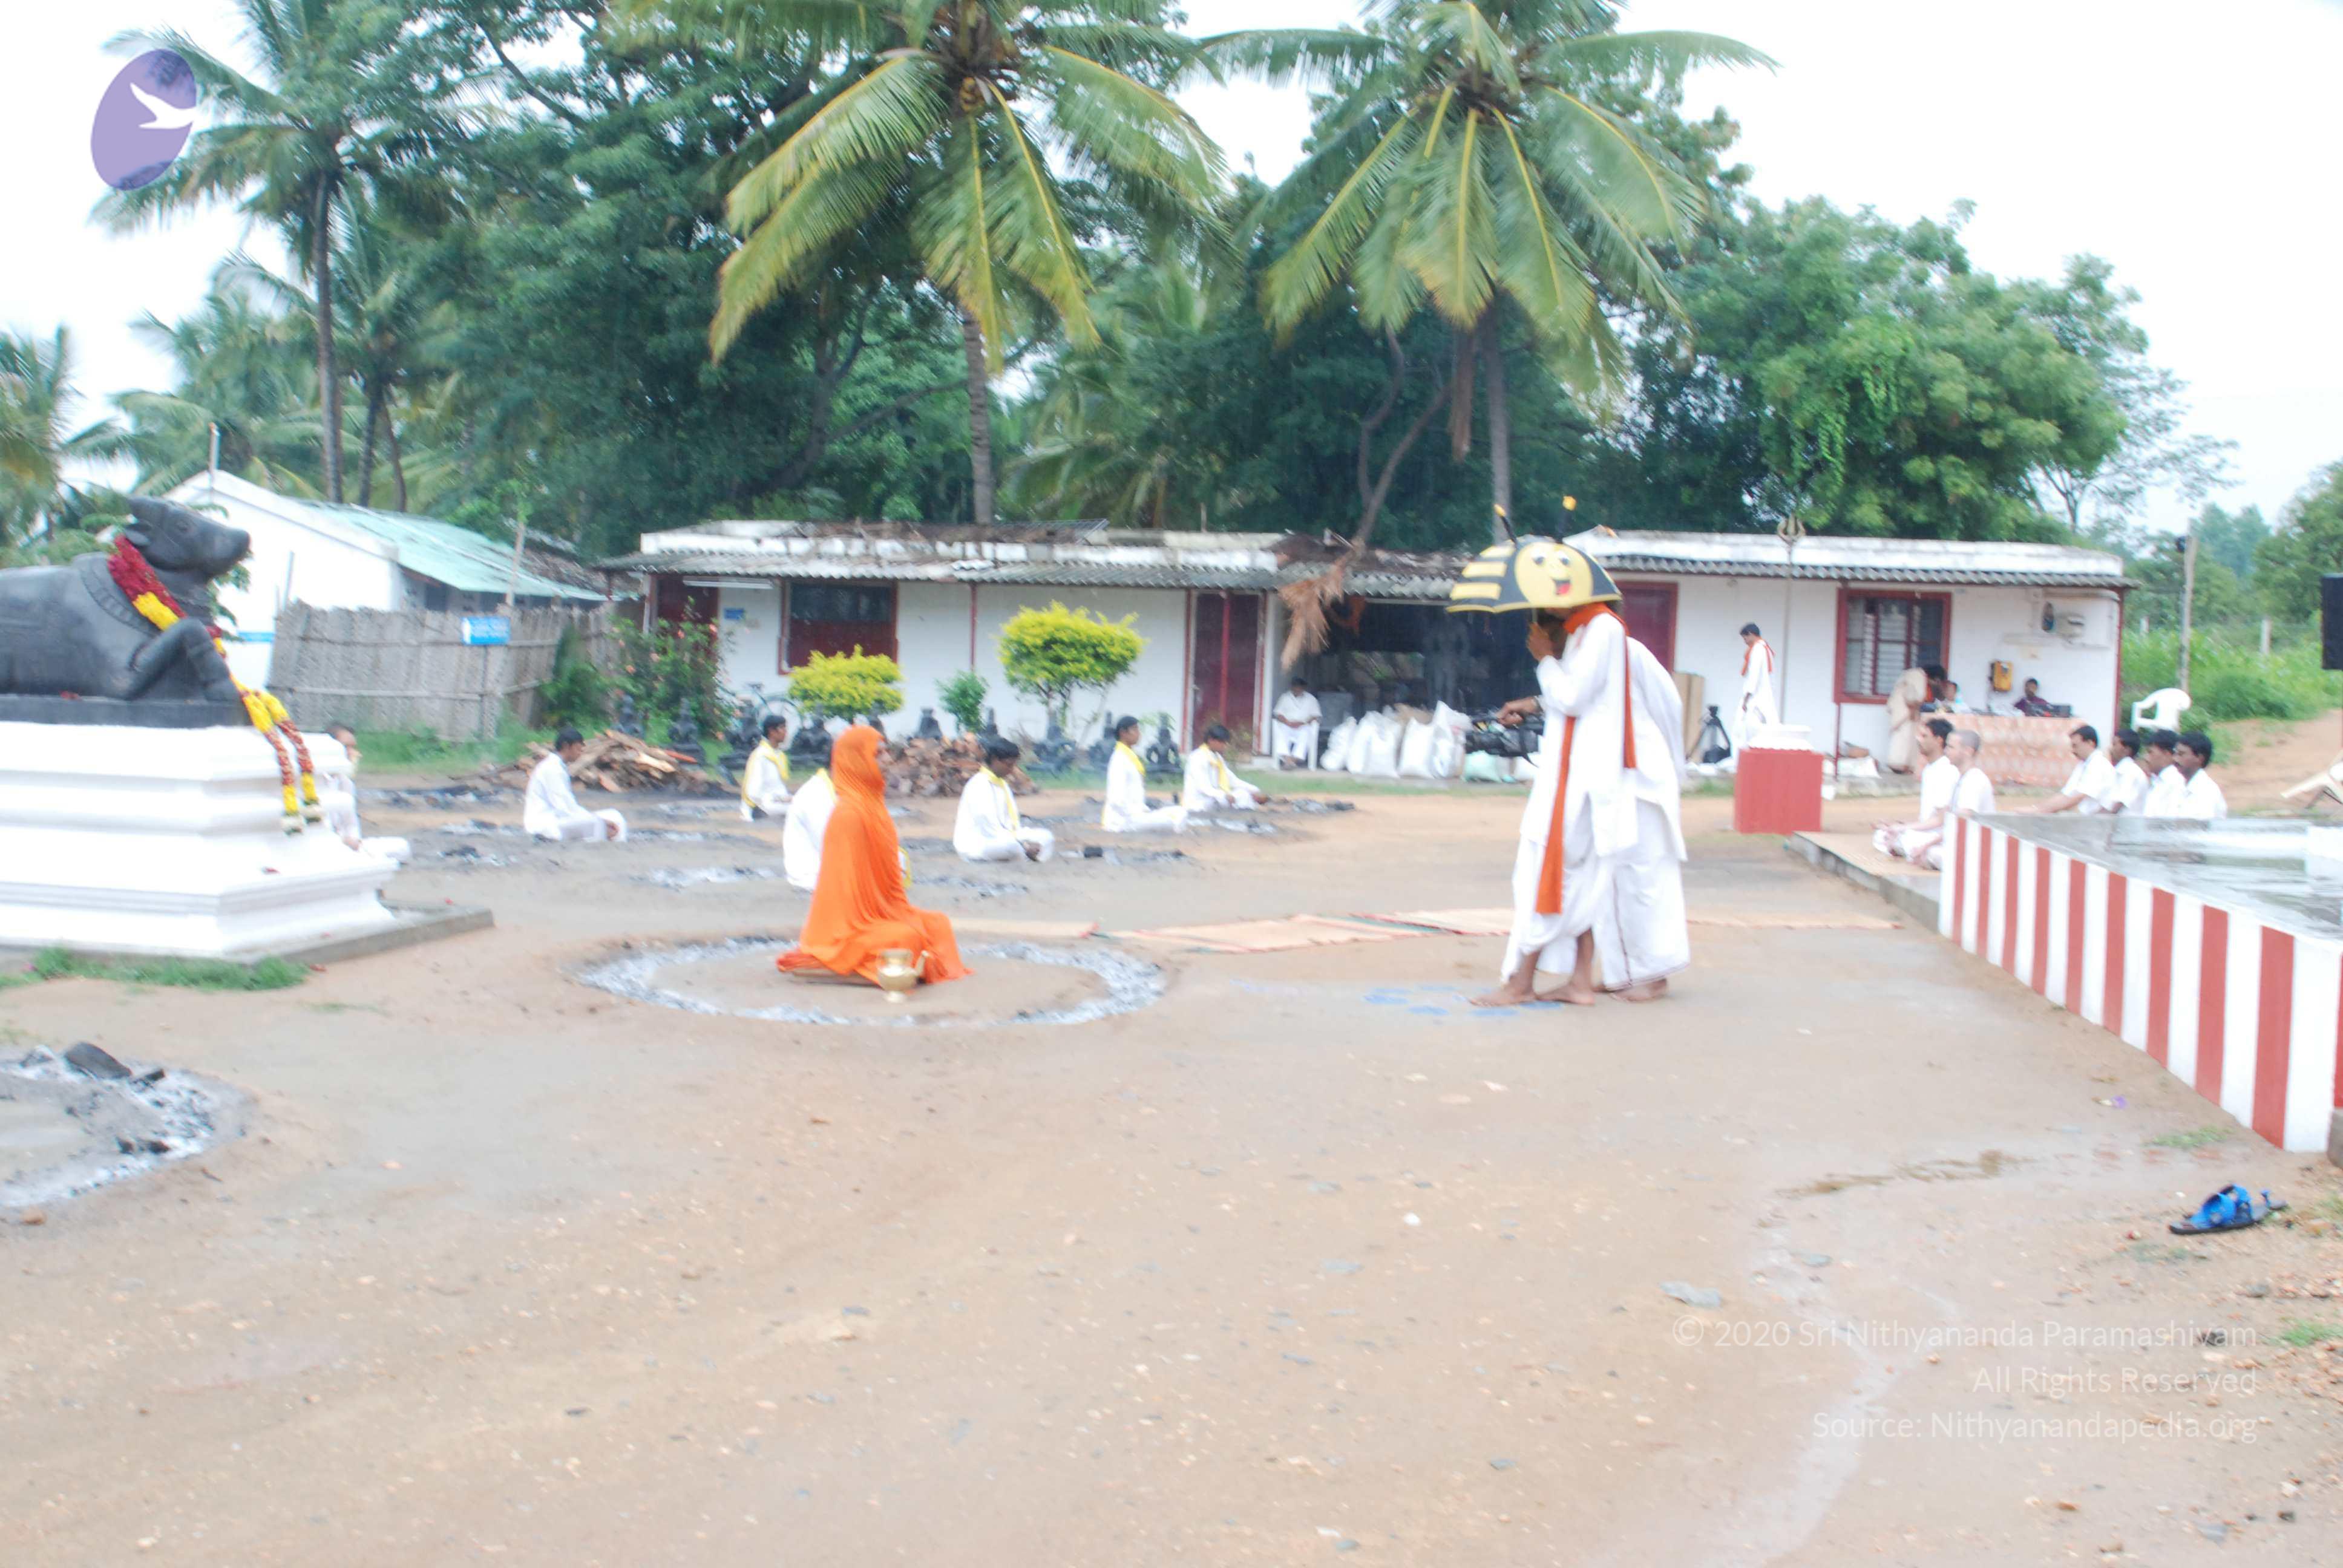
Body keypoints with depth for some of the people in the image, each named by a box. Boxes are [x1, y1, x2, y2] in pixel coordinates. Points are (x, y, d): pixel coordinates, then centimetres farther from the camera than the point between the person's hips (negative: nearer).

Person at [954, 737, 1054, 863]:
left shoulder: (1002, 784, 13)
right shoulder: (980, 785, -15)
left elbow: (1012, 822, 11)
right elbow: (990, 828, -20)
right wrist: (1024, 846, -21)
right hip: (977, 844, -9)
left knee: (1046, 837, -1)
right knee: (1009, 844, -38)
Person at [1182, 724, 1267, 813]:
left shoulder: (1218, 758, 12)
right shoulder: (1198, 758, -15)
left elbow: (1232, 780, 12)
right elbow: (1202, 787, -24)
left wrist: (1253, 790, -2)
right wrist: (1224, 796, -37)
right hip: (1200, 804, -9)